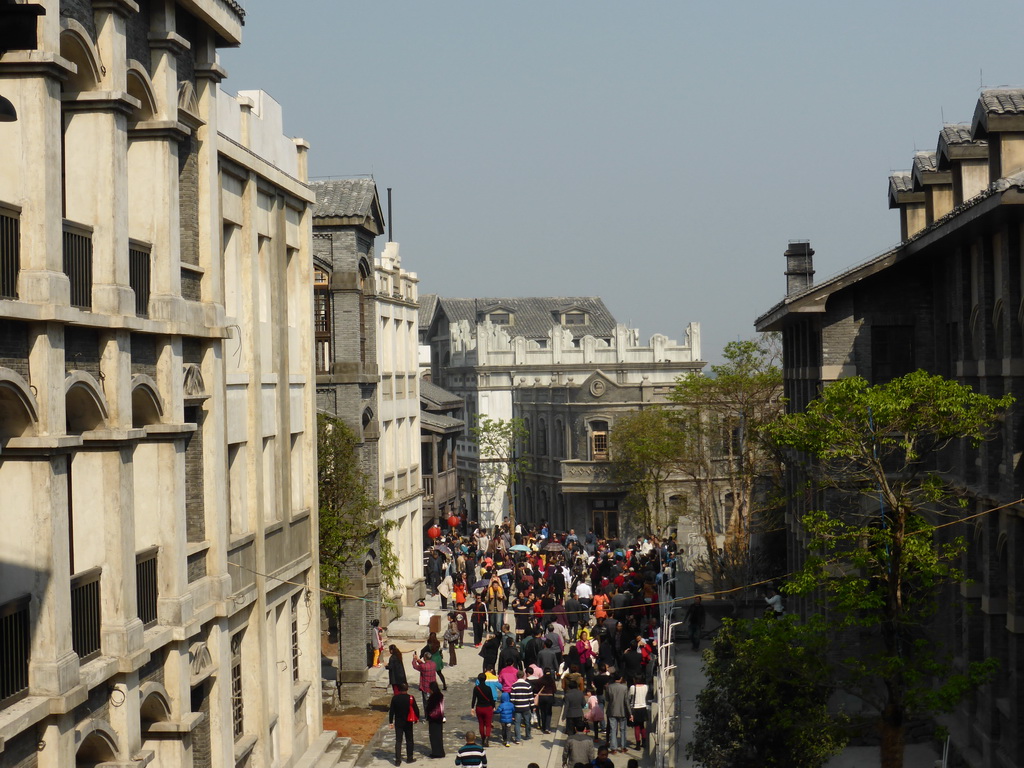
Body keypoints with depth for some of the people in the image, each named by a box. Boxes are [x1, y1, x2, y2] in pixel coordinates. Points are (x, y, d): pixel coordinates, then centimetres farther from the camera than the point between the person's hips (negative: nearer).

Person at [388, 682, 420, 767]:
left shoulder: (394, 698, -6)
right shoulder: (410, 698, -10)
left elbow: (391, 711, -3)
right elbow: (416, 709, -4)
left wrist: (390, 722, 3)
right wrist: (417, 718, 13)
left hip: (398, 722, 1)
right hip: (408, 722, -1)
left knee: (398, 741, 3)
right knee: (409, 740, 13)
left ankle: (398, 760, -3)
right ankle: (409, 758, 18)